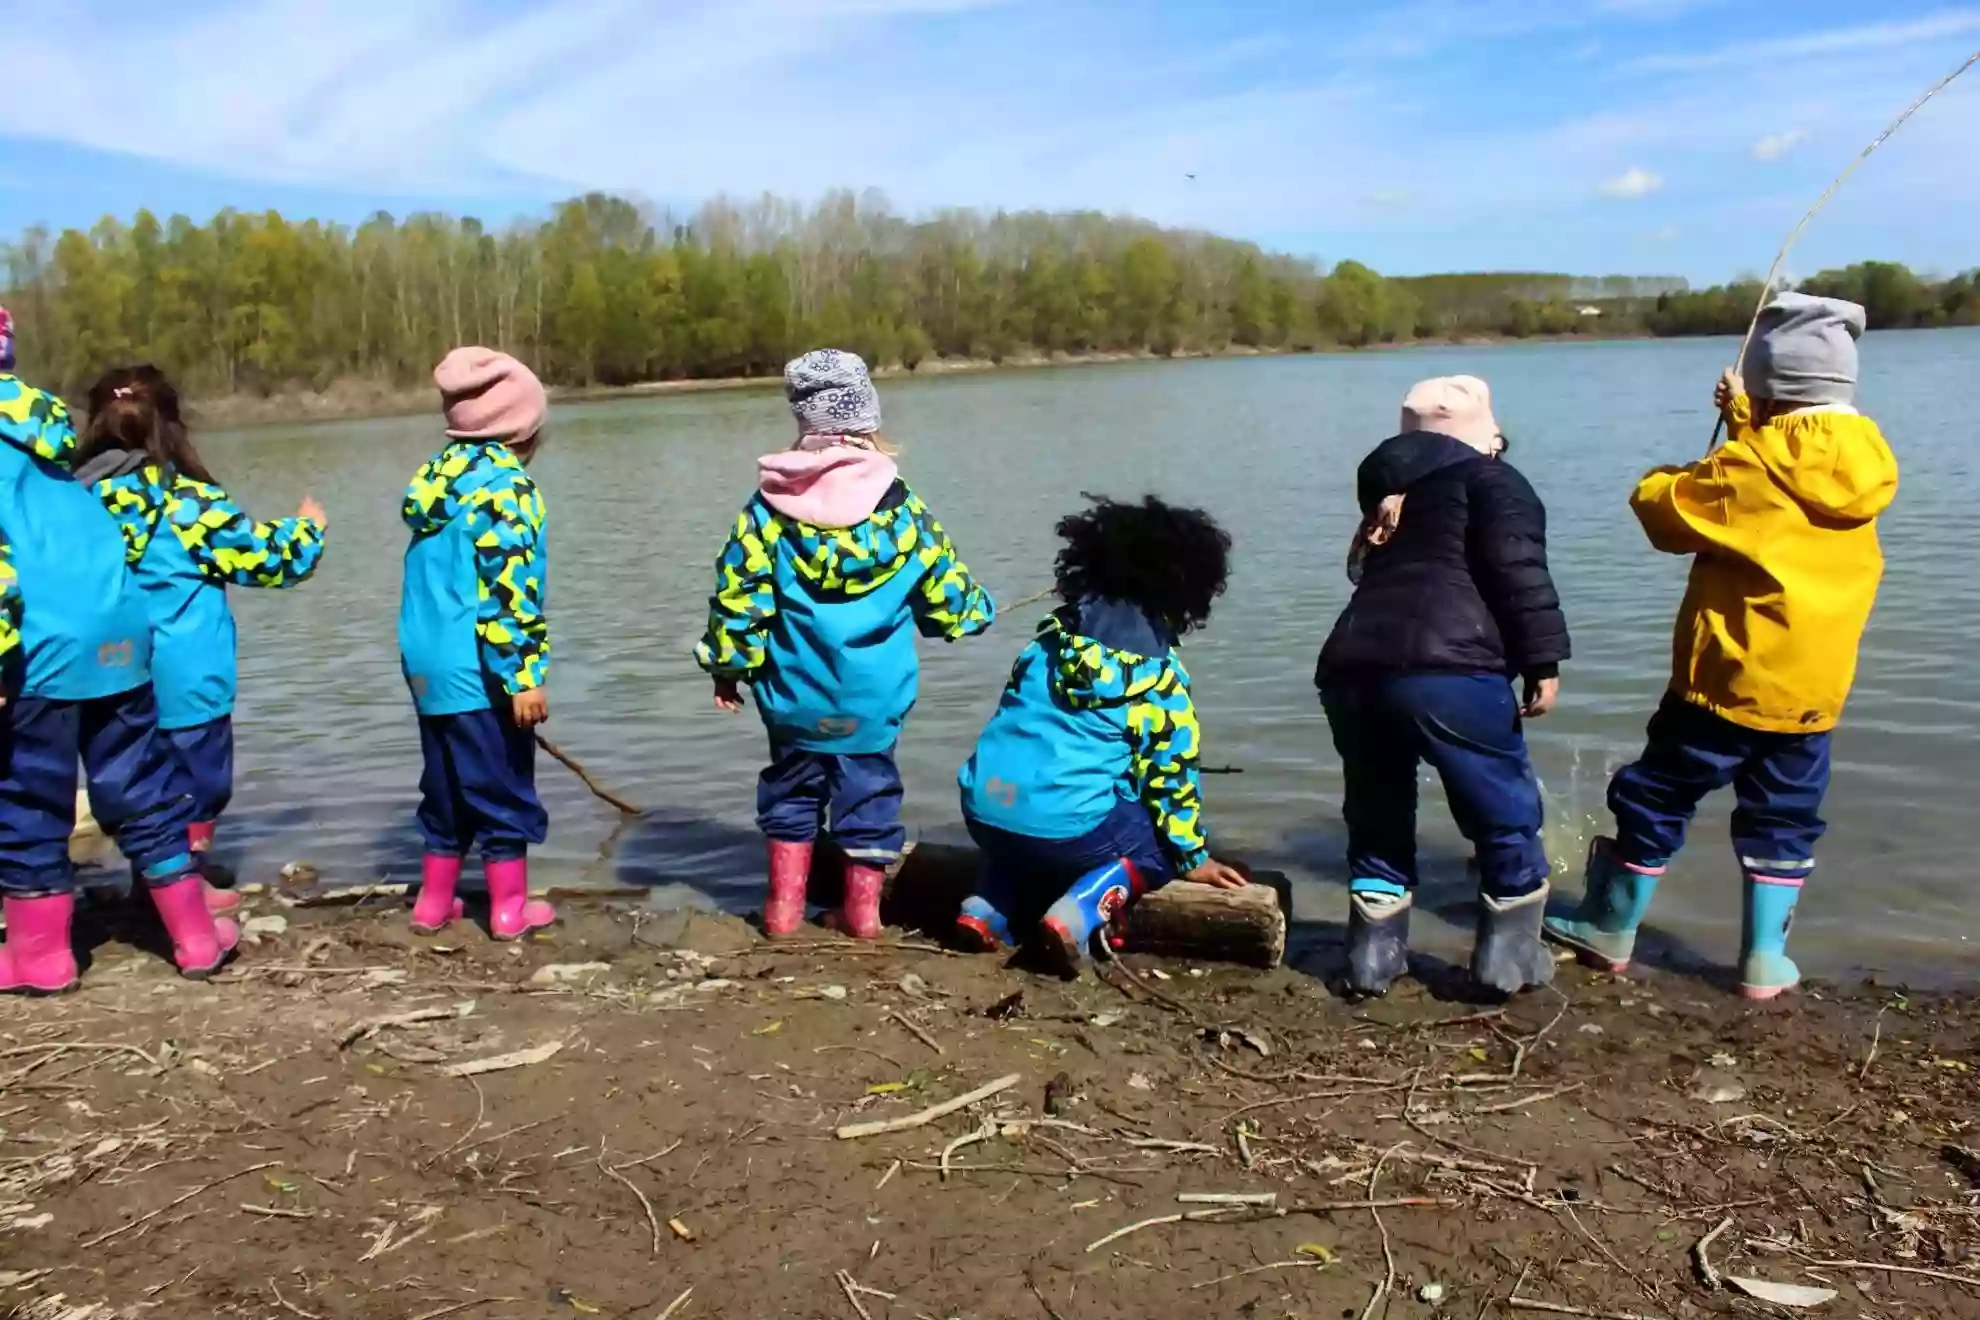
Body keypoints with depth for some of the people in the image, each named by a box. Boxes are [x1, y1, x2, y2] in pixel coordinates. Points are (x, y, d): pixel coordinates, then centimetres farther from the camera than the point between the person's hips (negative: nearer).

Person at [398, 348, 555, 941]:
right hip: (480, 672, -8)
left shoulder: (435, 476, 10)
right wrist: (525, 675, -20)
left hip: (428, 665, 8)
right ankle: (511, 908, 13)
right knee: (502, 788, 4)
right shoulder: (504, 483, -15)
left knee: (447, 785, 19)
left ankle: (433, 901, 27)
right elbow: (509, 589, -22)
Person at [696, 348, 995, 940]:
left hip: (795, 694, 1)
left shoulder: (771, 506, -5)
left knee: (791, 788, 18)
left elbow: (738, 594, -5)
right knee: (869, 790, 12)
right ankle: (862, 908, 17)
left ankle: (784, 902, 20)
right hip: (874, 696, 0)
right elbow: (944, 588, 3)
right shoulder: (901, 507, -5)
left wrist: (728, 665, 7)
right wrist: (976, 612, 25)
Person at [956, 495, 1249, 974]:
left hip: (983, 811, 6)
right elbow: (1169, 772, 4)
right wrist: (1194, 857, 20)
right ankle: (1078, 914, -3)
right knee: (1158, 839, 20)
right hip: (1063, 827, -5)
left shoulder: (1055, 633, 13)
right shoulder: (1160, 673, -1)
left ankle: (989, 907, 14)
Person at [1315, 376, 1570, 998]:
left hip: (1350, 669, 6)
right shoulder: (1493, 480, 9)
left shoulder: (1385, 491, 28)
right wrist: (1542, 661, -2)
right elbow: (1520, 574, -2)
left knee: (1378, 816, 20)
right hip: (1445, 669, -6)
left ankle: (1374, 956, 20)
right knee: (1506, 812, 11)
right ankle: (1510, 955, 17)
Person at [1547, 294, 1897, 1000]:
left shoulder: (1750, 467, -15)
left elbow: (1665, 511, -6)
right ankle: (1765, 960, 16)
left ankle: (1609, 931, 20)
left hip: (1726, 679, -5)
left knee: (1654, 799, 8)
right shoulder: (1862, 466, 4)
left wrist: (1662, 483, 14)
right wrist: (1747, 421, 22)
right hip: (1813, 689, 6)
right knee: (1783, 820, 16)